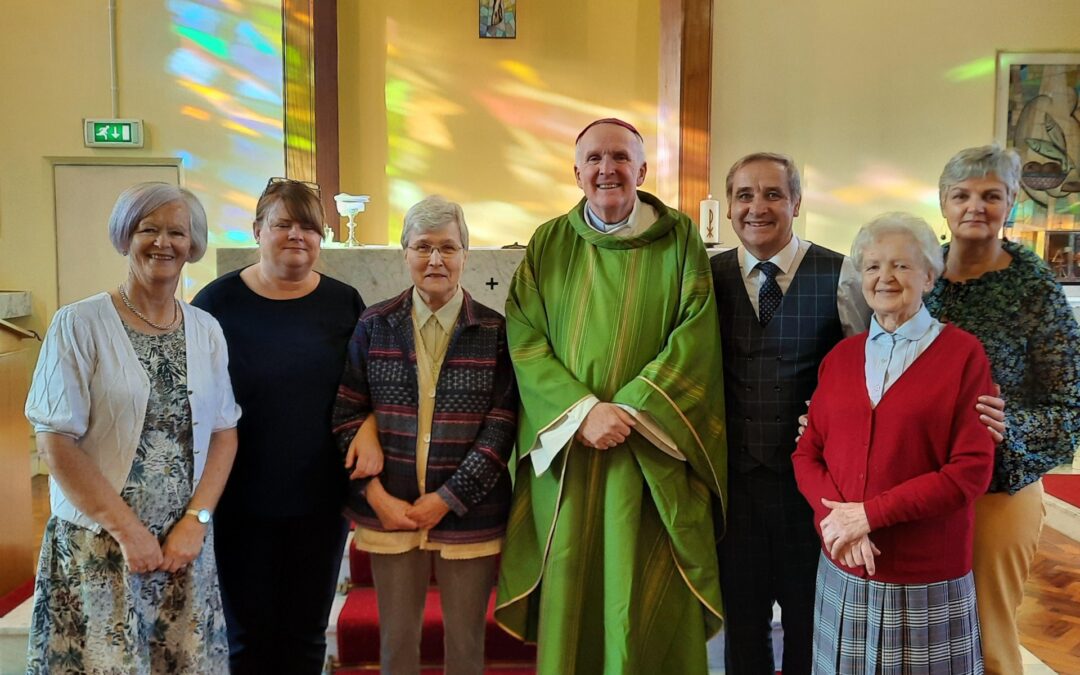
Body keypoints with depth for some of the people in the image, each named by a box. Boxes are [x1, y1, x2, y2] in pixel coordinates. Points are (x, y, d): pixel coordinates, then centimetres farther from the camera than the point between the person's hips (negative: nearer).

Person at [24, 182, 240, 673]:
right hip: (97, 546, -3)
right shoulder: (79, 324, -7)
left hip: (188, 542, 3)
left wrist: (196, 520, -7)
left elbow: (224, 432, 4)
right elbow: (55, 443, -10)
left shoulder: (207, 330, 4)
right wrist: (129, 530, -11)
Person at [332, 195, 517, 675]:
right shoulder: (374, 326, 2)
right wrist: (377, 496, -8)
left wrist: (448, 499, -11)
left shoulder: (495, 331, -2)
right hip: (389, 511, 1)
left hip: (469, 513, -1)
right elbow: (346, 413, 1)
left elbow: (501, 427, -6)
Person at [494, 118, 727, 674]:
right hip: (566, 451, 2)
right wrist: (583, 411, -14)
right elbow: (525, 341, -1)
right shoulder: (548, 244, 6)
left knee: (648, 606, 3)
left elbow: (695, 337, -5)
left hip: (652, 456, -1)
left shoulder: (679, 240, 3)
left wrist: (630, 410, -15)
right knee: (571, 593, 7)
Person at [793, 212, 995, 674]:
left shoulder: (962, 353, -6)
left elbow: (971, 471, -12)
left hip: (928, 583, -3)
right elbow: (807, 453, 5)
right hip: (843, 572, 4)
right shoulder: (841, 356, 7)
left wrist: (870, 513, -16)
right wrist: (837, 518, -12)